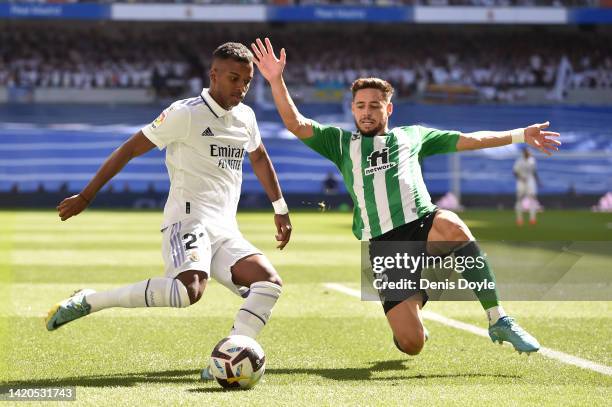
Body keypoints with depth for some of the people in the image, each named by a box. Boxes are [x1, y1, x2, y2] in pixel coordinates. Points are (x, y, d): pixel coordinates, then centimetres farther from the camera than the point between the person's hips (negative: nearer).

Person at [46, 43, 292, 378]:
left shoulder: (245, 117, 14)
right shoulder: (186, 114, -7)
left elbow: (259, 158, 35)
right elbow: (130, 149, -3)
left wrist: (280, 209, 36)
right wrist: (86, 197, -3)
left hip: (225, 231, 8)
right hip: (189, 220, -8)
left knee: (269, 282, -15)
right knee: (190, 290, -34)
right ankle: (88, 302, -22)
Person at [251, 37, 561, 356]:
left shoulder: (412, 135, 23)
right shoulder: (341, 142, 22)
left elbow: (469, 140, 23)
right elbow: (296, 124, 9)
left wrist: (521, 135, 17)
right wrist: (276, 81, -4)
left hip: (423, 224, 0)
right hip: (383, 245, 0)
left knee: (453, 228, -40)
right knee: (411, 344, -14)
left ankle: (498, 320, -31)